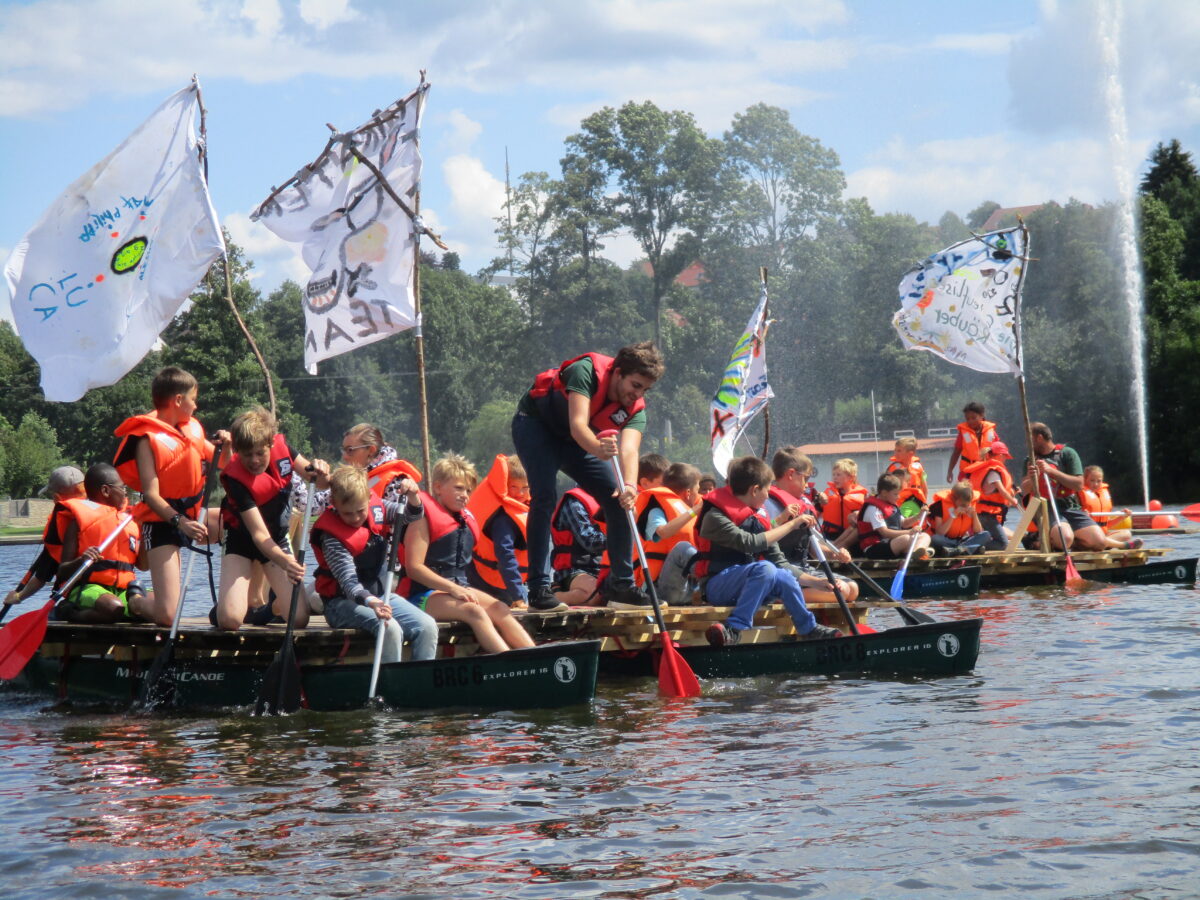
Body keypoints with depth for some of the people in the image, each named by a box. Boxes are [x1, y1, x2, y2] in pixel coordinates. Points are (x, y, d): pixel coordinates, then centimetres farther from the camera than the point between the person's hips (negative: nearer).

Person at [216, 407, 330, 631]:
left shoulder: (281, 447, -18)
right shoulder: (236, 479, -30)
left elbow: (320, 484, -6)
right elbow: (259, 534, -34)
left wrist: (322, 475, -32)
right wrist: (285, 562, -53)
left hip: (278, 539, 4)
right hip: (242, 540, -4)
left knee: (299, 619, -10)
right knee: (229, 621, -21)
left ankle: (275, 604, 26)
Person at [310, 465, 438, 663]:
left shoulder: (378, 510, 0)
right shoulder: (330, 536, -19)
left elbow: (412, 516, 3)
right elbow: (348, 580, -29)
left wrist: (413, 495, -21)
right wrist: (371, 602, -47)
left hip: (379, 595, 7)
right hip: (344, 602, -7)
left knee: (427, 627, -13)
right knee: (390, 629, -33)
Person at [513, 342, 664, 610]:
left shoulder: (635, 409, -17)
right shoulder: (587, 371, -31)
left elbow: (629, 448, -35)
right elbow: (577, 425, -43)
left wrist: (629, 485, -55)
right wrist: (598, 448, -64)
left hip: (575, 442, 6)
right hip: (535, 424, -6)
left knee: (619, 500, -4)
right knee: (545, 496, -24)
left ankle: (621, 586, 3)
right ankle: (539, 589, -22)